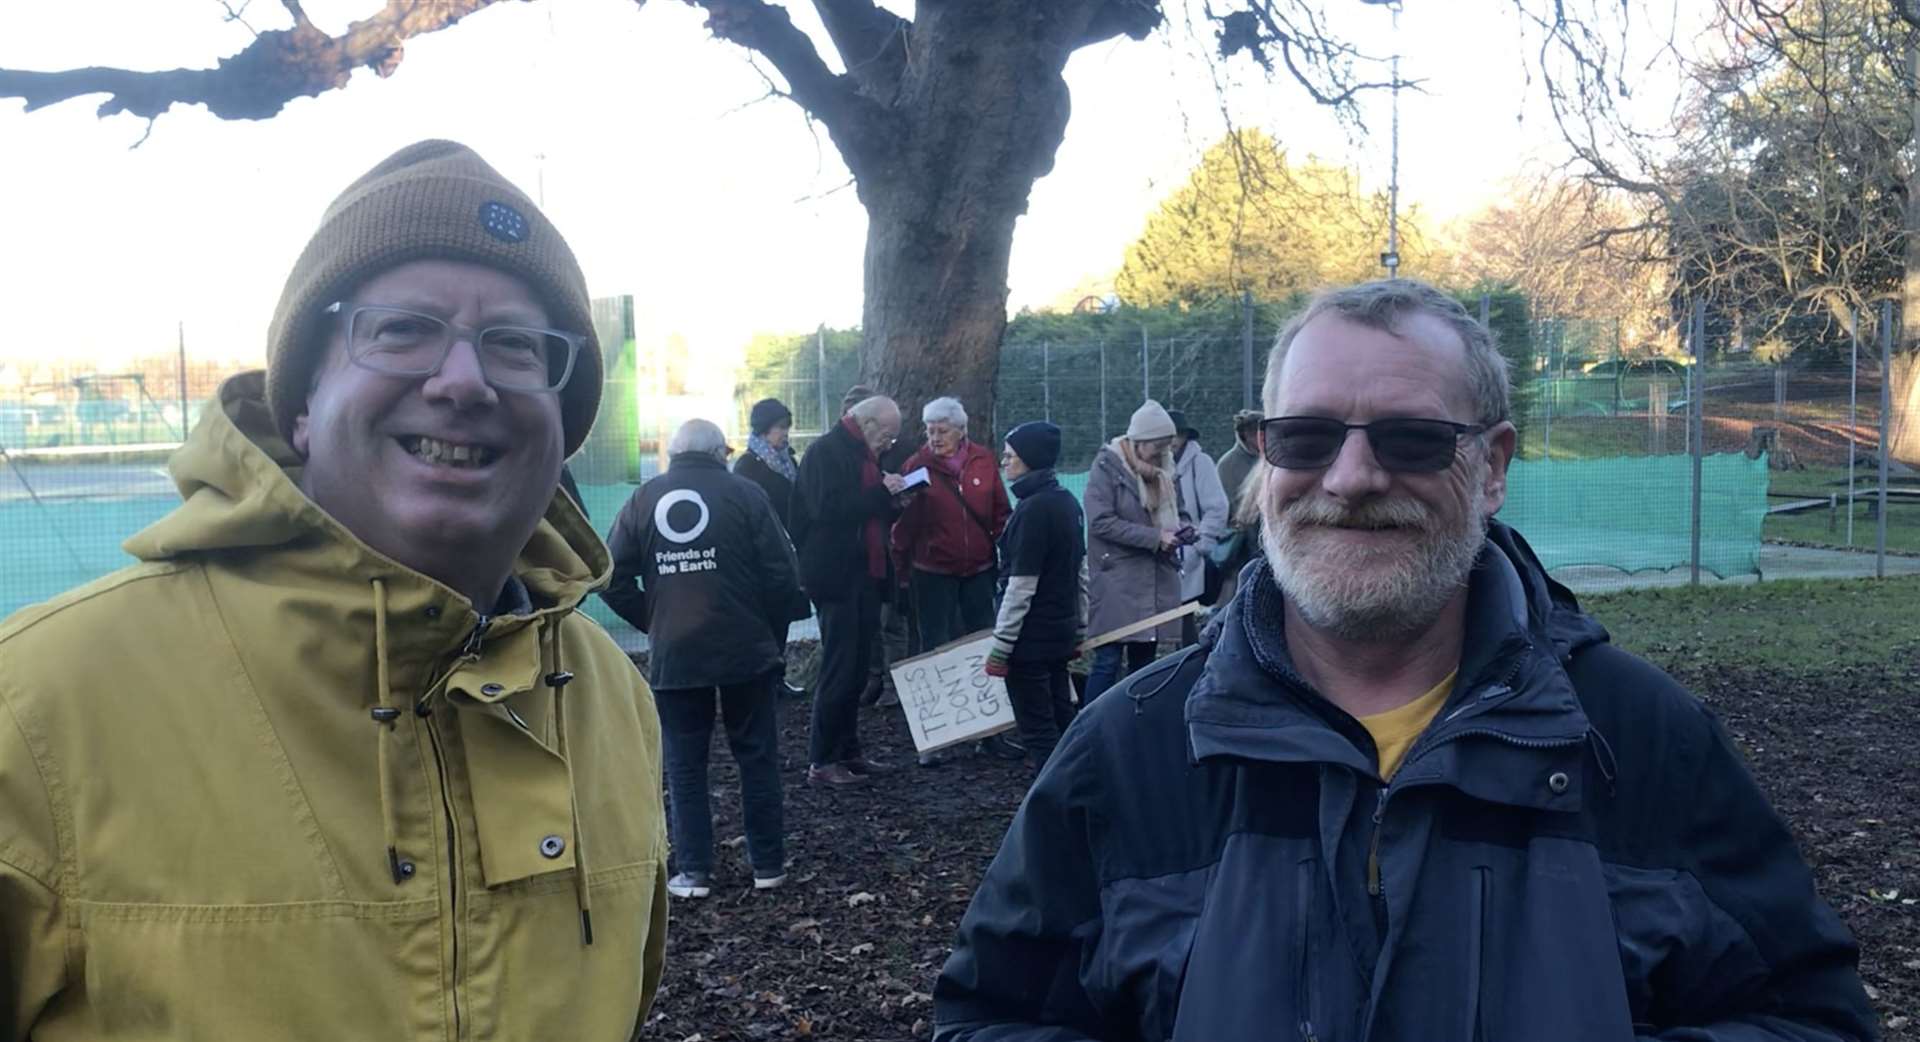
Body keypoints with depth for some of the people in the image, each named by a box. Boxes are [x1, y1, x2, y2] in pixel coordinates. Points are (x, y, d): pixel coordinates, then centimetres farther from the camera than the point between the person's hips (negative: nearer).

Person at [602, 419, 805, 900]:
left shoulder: (643, 499, 4)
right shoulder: (744, 493, -2)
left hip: (673, 655, 1)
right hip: (745, 648, -1)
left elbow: (612, 577, 0)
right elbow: (783, 572, -7)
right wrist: (772, 634, 6)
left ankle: (693, 870, 11)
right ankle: (768, 864, 15)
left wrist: (652, 622, 10)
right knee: (757, 756, 10)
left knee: (684, 764, 10)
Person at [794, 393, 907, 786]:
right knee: (838, 670, -6)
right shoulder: (826, 452, -11)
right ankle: (821, 762, 1)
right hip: (837, 578, -9)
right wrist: (881, 494, -22)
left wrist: (892, 499, 4)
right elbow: (828, 508, -25)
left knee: (856, 670, 13)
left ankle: (847, 752, 22)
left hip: (865, 577, 9)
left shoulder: (865, 455, 17)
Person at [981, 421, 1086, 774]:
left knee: (1037, 731, -1)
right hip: (1061, 633, 9)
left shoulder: (1033, 510, -19)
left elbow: (1021, 585, -20)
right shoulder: (1068, 503, 8)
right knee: (1062, 721, 16)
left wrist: (1001, 645, -16)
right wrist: (1079, 629, 22)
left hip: (1030, 638, -9)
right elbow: (1081, 573, 15)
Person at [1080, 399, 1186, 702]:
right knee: (1108, 660, -6)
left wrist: (1178, 530, 0)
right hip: (1116, 578, -6)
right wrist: (1154, 537, -18)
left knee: (1143, 660, 10)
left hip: (1156, 580, 6)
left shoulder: (1163, 469, 12)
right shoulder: (1108, 465, -8)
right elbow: (1100, 521, -17)